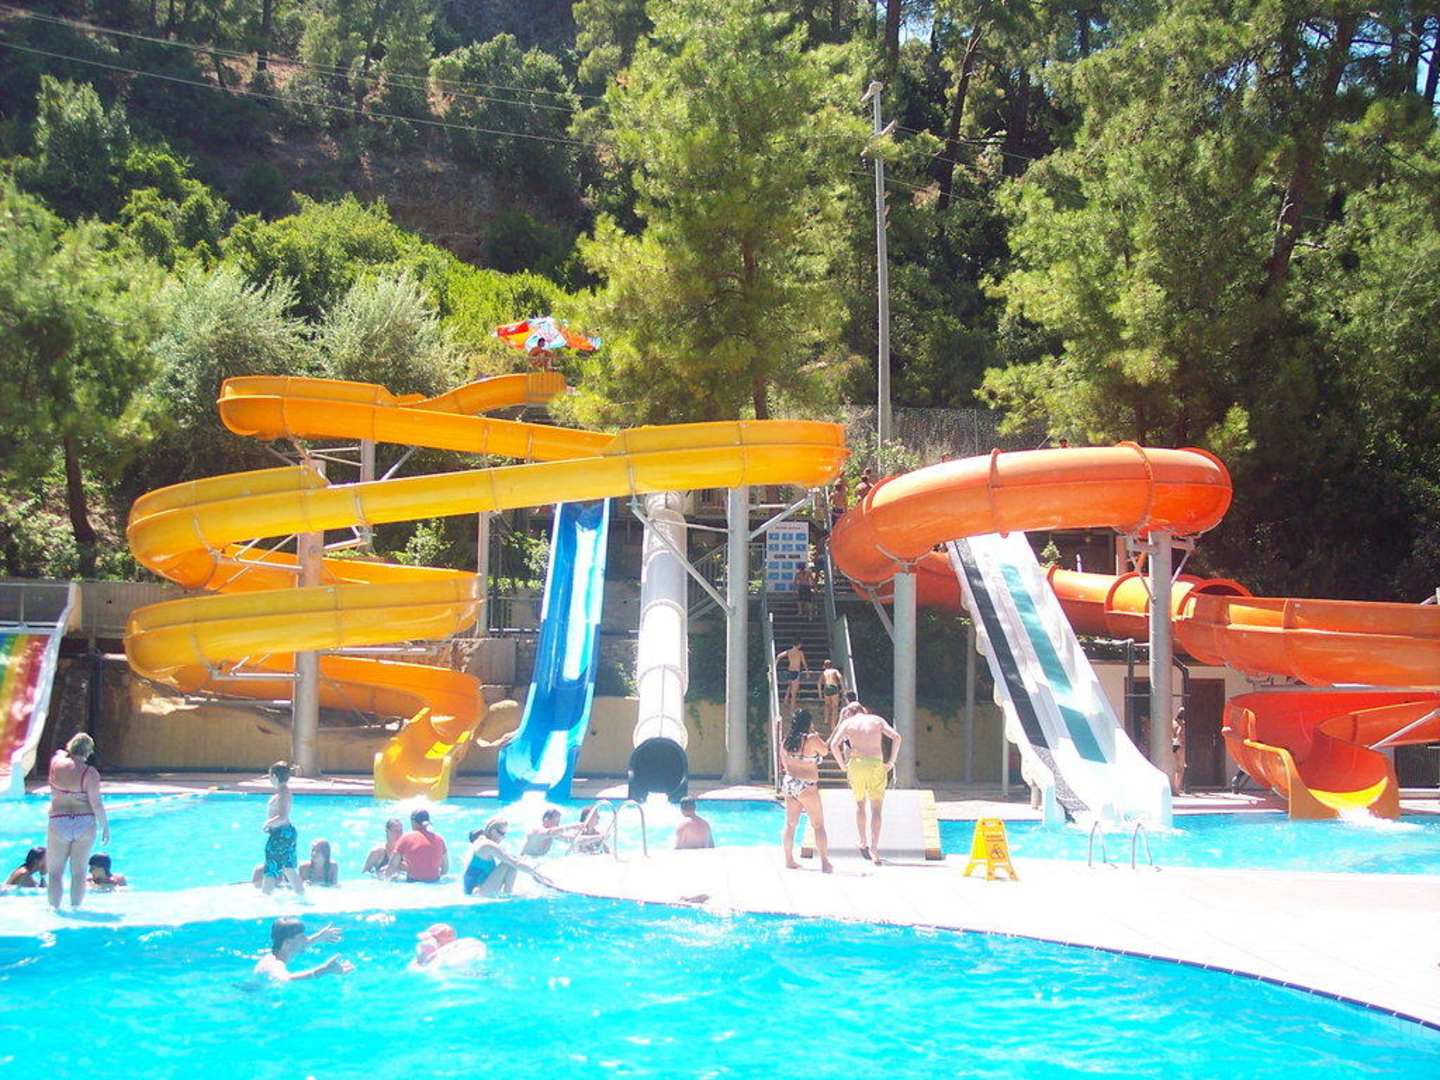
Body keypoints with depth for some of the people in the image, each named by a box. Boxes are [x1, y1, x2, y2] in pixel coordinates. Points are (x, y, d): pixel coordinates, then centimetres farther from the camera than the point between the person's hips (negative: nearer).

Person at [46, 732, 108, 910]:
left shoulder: (56, 762, -4)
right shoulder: (90, 773, -12)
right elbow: (96, 803, -11)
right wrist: (105, 826, -1)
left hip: (59, 823, 1)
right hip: (85, 823, -1)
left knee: (55, 872, 10)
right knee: (79, 872, 9)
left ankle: (55, 907, 5)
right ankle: (75, 908, 9)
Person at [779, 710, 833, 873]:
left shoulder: (786, 741, 5)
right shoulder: (811, 739, -14)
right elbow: (825, 751, 3)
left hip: (789, 783, 6)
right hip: (807, 786, -6)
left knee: (790, 824, 13)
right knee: (819, 825, 0)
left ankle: (789, 860, 17)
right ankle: (825, 862, -4)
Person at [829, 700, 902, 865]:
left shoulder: (847, 723, 10)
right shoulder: (877, 720, 13)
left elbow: (833, 745, -4)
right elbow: (896, 737, 0)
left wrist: (843, 765, 5)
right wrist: (891, 762, 2)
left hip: (856, 764, 1)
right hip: (876, 765, 0)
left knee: (860, 804, 21)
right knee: (876, 809, 1)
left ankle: (863, 844, 24)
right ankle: (874, 848, -11)